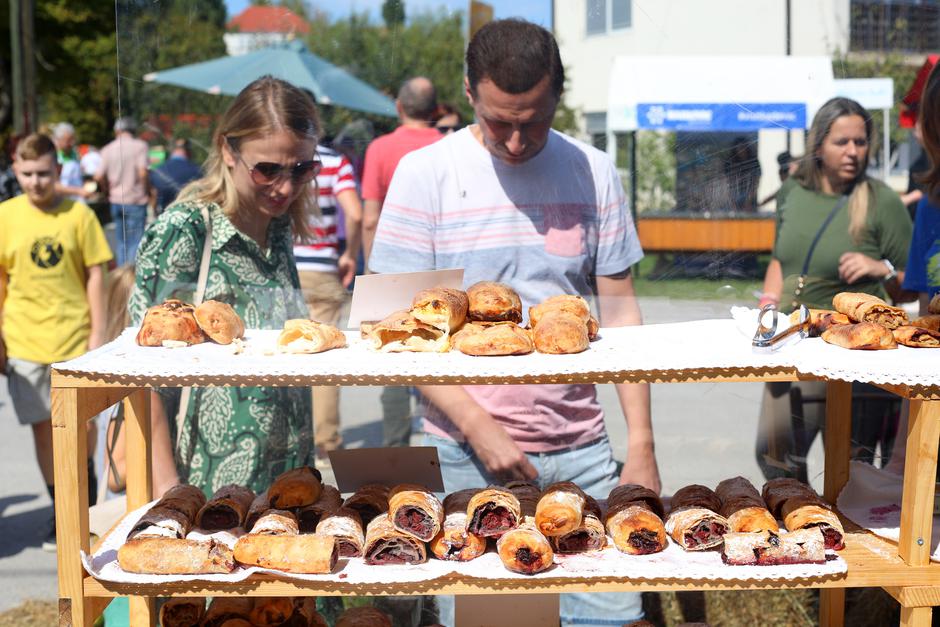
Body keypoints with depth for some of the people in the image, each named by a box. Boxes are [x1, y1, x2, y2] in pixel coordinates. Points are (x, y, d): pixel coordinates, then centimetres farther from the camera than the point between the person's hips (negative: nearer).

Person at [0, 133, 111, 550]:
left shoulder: (78, 215, 0)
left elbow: (95, 275, 2)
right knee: (43, 427, 5)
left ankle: (87, 483, 30)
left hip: (74, 336, -1)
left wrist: (97, 332, -3)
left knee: (84, 422, -1)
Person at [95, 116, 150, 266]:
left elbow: (99, 177, -3)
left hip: (115, 200, 4)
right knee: (136, 242, -1)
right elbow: (142, 172, -17)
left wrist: (109, 189, 14)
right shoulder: (140, 146, -7)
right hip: (136, 200, -4)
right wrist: (145, 191, -1)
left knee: (121, 242, 16)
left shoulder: (107, 149, 4)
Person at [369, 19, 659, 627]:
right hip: (468, 452, -2)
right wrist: (480, 429, -14)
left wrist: (642, 445, 1)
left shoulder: (594, 173, 4)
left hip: (582, 451, 2)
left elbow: (620, 313, 7)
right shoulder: (425, 173, -4)